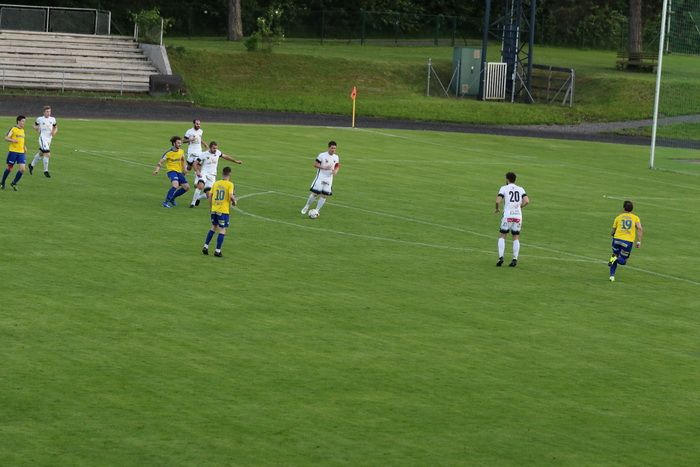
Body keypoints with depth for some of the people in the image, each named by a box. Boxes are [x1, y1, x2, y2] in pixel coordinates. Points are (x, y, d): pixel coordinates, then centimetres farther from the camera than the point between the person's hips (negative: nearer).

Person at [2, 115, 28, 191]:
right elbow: (6, 138, -12)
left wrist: (24, 147, 17)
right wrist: (12, 140, -30)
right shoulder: (13, 129, -6)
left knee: (22, 169, -8)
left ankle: (14, 183, 7)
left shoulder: (22, 130, 14)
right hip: (13, 151, -5)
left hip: (21, 152, 5)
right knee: (9, 168, 5)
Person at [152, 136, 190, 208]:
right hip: (171, 171, -7)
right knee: (175, 185, -31)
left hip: (179, 172, 7)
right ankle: (166, 202, -21)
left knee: (186, 187, 0)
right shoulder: (168, 153, -12)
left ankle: (172, 198, 19)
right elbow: (160, 162, -10)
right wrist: (156, 170, -25)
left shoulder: (181, 151, 6)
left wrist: (184, 169, 25)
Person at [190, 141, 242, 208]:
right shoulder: (204, 154, -9)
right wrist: (197, 171, -26)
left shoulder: (217, 153, 4)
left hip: (212, 176, 4)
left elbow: (225, 156, 22)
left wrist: (236, 161, 27)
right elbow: (195, 163, -8)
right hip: (203, 174, -4)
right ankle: (193, 202, -17)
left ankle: (197, 198, 25)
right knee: (200, 186, -33)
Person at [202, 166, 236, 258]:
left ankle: (205, 247, 17)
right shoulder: (230, 184, -8)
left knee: (213, 228, 21)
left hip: (214, 209, 5)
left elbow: (210, 195, 6)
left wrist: (210, 207, 18)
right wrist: (234, 202, 1)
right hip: (224, 211, -5)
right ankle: (217, 250, 1)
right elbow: (231, 196, -20)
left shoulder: (216, 183, 6)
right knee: (222, 230, 3)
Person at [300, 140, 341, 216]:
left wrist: (336, 171, -6)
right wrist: (324, 167, -22)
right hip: (320, 176, -4)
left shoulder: (336, 157, 5)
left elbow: (337, 166, 17)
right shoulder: (322, 155, -10)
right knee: (315, 193, -7)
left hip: (329, 178, 4)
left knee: (324, 195, -1)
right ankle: (306, 207, 13)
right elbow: (315, 164, -8)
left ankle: (317, 210, 9)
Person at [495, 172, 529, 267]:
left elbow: (498, 201, -10)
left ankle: (501, 257, -8)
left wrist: (497, 208, 10)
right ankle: (515, 259, 0)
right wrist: (519, 207, 15)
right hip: (518, 215, 3)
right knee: (516, 238, 9)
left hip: (508, 215, -3)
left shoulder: (504, 188, 1)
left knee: (502, 237, 7)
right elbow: (527, 201, -2)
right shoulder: (521, 189, 10)